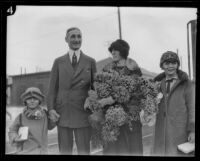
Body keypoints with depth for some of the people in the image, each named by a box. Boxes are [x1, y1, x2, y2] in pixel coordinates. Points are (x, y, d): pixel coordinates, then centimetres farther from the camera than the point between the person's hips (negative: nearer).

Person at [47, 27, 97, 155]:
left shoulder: (90, 62, 8)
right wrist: (51, 109, -6)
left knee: (84, 151, -1)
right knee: (64, 151, 4)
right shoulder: (58, 62, 9)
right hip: (62, 114, 1)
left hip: (83, 114, 0)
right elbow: (52, 87, 7)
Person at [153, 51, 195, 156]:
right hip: (162, 131, 4)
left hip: (181, 130, -4)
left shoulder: (187, 84, 0)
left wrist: (192, 131, -11)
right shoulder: (159, 84, 13)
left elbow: (192, 108, -3)